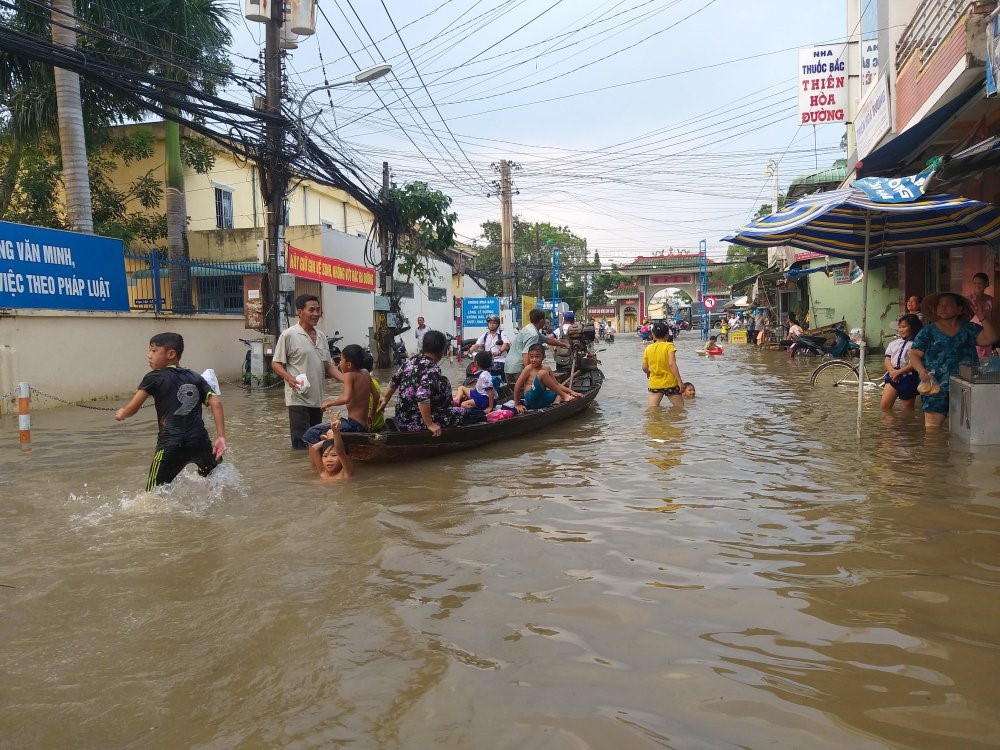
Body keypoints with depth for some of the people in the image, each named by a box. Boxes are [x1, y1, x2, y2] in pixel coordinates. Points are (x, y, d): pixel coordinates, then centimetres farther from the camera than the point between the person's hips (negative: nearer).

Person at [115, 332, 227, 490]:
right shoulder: (196, 378, 15)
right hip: (200, 441, 4)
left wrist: (121, 413, 25)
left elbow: (132, 409, 2)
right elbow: (216, 403, 3)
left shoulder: (154, 378, 5)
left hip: (171, 444, -4)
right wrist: (221, 437, 1)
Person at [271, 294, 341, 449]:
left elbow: (328, 366, 16)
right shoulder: (288, 335, -7)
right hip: (298, 398, -6)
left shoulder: (321, 336, 13)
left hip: (317, 399, 7)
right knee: (301, 443, -6)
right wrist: (290, 378, -22)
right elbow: (276, 363, -4)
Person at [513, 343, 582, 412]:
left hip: (543, 398, 7)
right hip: (532, 399, -7)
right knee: (542, 373, -23)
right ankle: (564, 396, -17)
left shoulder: (547, 368, 9)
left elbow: (557, 384, 15)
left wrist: (571, 391, 2)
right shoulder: (529, 369, -6)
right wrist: (517, 405, -5)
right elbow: (517, 386, -6)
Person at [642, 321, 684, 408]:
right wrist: (679, 380, -15)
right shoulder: (669, 346, -7)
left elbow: (644, 367, 6)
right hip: (670, 384, -3)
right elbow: (671, 364, -18)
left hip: (654, 384, 3)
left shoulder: (648, 348, 3)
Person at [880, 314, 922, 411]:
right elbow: (887, 359, 8)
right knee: (884, 405, -4)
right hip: (892, 376, 5)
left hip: (908, 377, -5)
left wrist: (899, 372, -16)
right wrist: (891, 370, -11)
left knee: (908, 408, 7)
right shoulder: (894, 343, 13)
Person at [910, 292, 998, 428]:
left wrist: (981, 316, -6)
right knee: (933, 424, -10)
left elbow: (989, 338, 1)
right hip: (936, 387, -2)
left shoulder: (970, 329, 14)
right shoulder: (928, 332, 7)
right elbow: (914, 354, 1)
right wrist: (922, 371, -17)